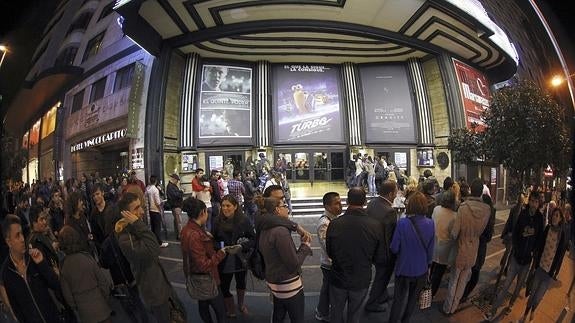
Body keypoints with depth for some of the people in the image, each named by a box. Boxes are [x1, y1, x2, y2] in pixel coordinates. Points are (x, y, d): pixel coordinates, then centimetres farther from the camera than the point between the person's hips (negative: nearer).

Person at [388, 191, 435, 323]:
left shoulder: (402, 223, -25)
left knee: (399, 299, 17)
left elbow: (394, 248, -17)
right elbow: (430, 249, -4)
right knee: (413, 298, 25)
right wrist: (427, 264, 14)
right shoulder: (430, 224, -15)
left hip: (404, 269, -3)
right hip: (421, 269, 3)